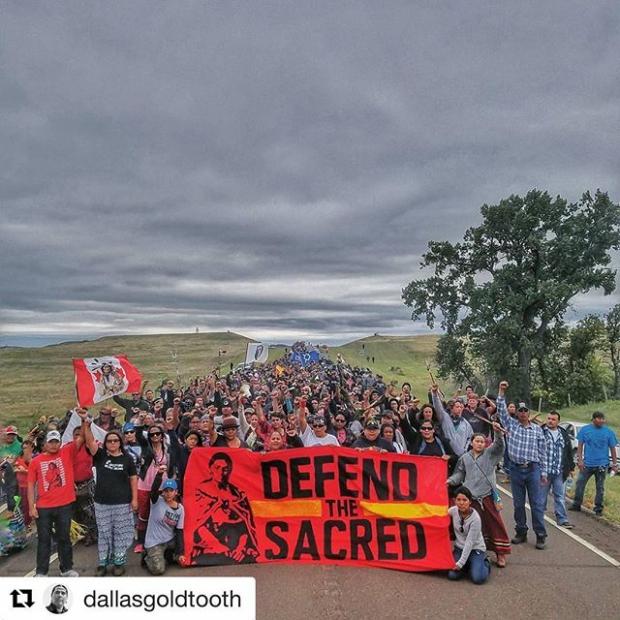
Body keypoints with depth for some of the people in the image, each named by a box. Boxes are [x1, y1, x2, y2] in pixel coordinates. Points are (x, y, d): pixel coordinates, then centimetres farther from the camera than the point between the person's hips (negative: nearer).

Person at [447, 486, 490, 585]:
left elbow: (470, 542, -23)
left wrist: (460, 563, -23)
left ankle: (484, 563, 9)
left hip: (475, 549, -4)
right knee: (452, 575, -17)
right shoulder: (453, 511, -13)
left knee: (478, 578, -23)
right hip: (459, 548, 4)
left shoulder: (475, 518, -25)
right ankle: (468, 565, 13)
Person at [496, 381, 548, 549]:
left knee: (537, 503, 0)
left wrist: (544, 472, 4)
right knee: (518, 503, 9)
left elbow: (542, 452, 7)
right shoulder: (511, 425, 5)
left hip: (533, 469, -1)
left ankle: (541, 535, 9)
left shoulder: (537, 429, 6)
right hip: (516, 469, 1)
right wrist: (501, 391, -14)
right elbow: (501, 409, -5)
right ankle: (521, 532, 21)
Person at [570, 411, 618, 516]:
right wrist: (580, 459, -4)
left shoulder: (609, 432, -1)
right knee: (579, 484, 4)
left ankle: (598, 508, 21)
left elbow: (612, 449, 4)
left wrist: (615, 464, 2)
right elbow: (580, 445, 2)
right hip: (587, 464, 1)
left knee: (600, 488, 9)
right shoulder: (585, 429, -1)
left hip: (602, 464, -1)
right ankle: (576, 505, 18)